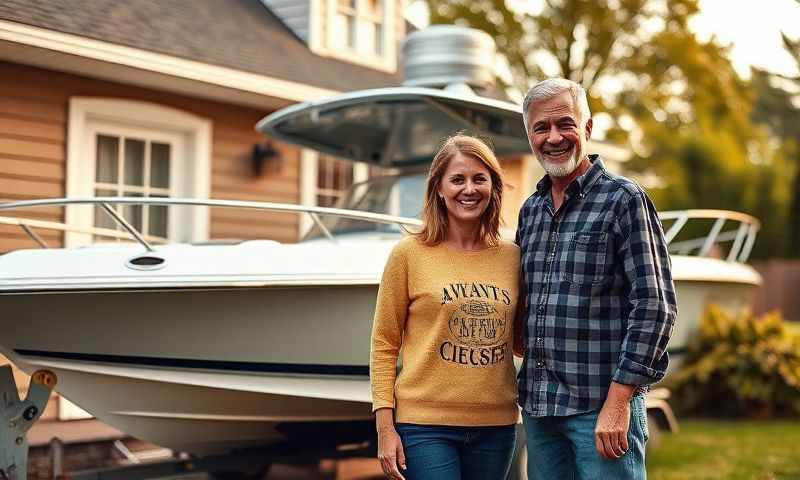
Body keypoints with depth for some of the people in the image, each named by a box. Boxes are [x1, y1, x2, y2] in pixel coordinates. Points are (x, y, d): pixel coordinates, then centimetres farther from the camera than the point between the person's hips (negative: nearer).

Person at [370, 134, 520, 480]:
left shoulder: (512, 257, 7)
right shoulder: (409, 254, -2)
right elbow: (384, 345, -1)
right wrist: (385, 427, -6)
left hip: (495, 426, 4)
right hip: (425, 425, -4)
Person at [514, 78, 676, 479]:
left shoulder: (624, 200, -6)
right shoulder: (530, 210, 14)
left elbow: (655, 306, -12)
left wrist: (618, 401, -17)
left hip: (602, 406, -6)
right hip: (538, 406, 6)